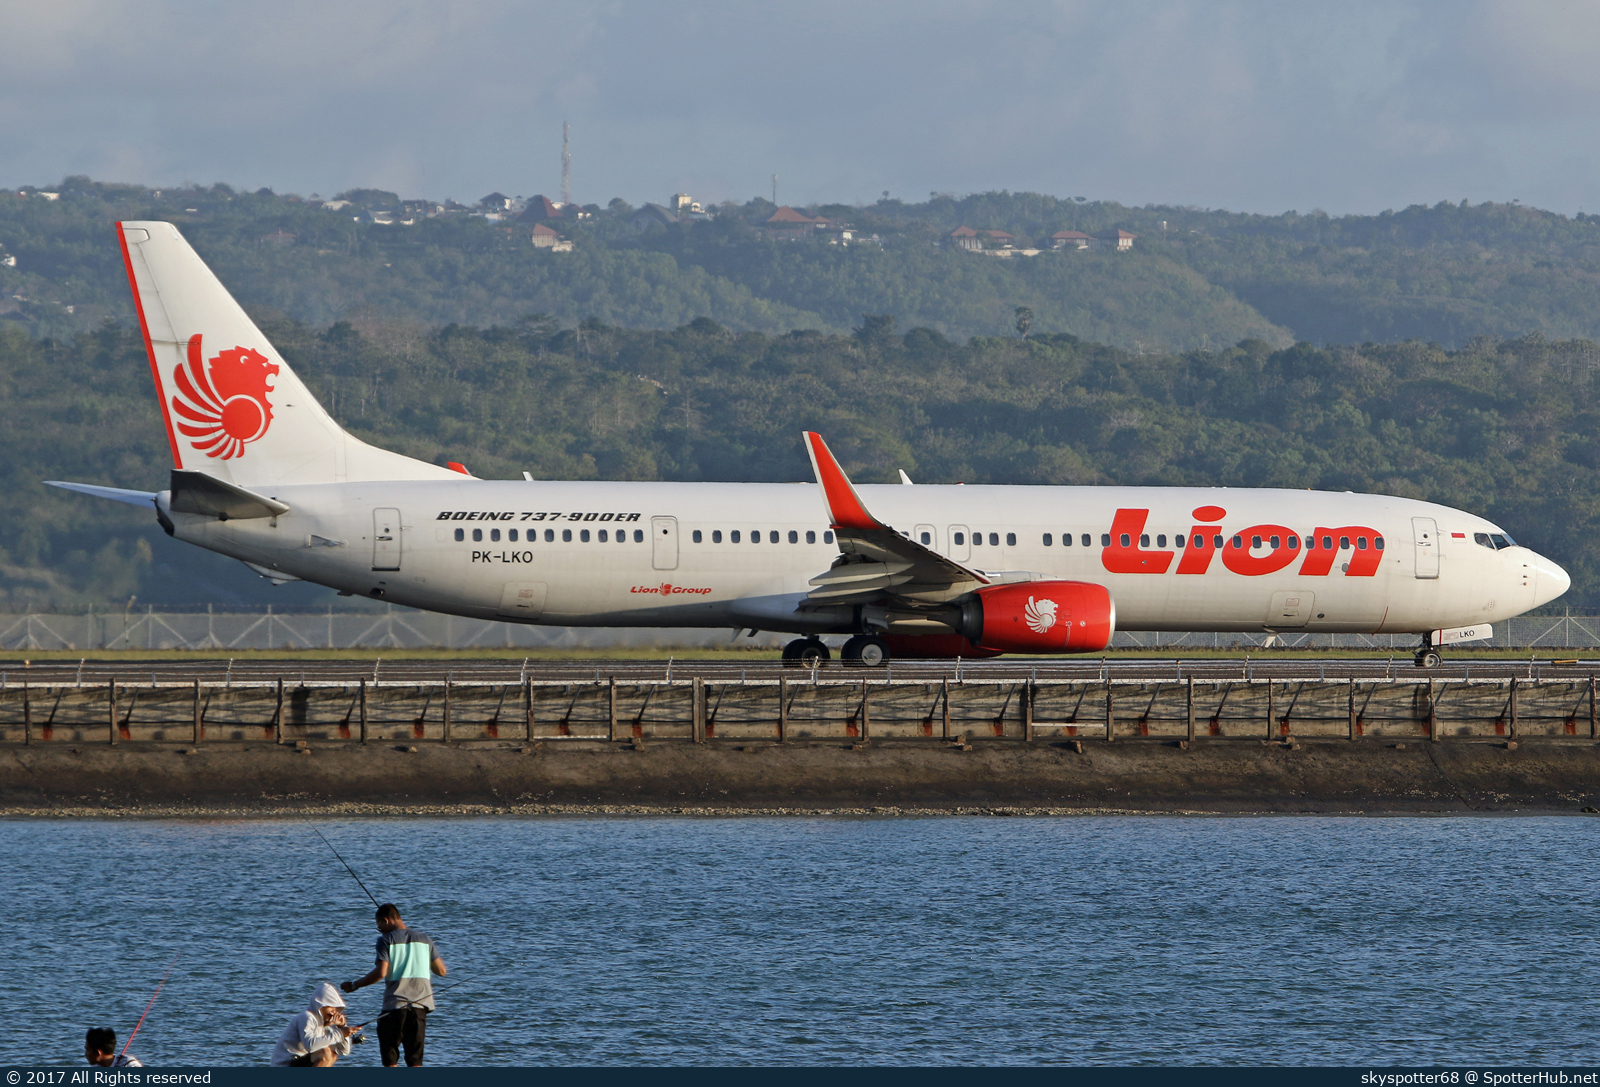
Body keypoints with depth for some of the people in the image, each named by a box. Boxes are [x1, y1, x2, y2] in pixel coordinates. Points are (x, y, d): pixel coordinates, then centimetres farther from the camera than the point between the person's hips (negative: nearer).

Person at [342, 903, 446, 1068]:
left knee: (390, 1060, 3)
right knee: (415, 1060, 6)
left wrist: (354, 985, -2)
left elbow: (381, 973, -14)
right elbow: (442, 971, 13)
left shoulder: (386, 940, -4)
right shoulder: (424, 939, 10)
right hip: (420, 1004, 4)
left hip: (394, 1005, -4)